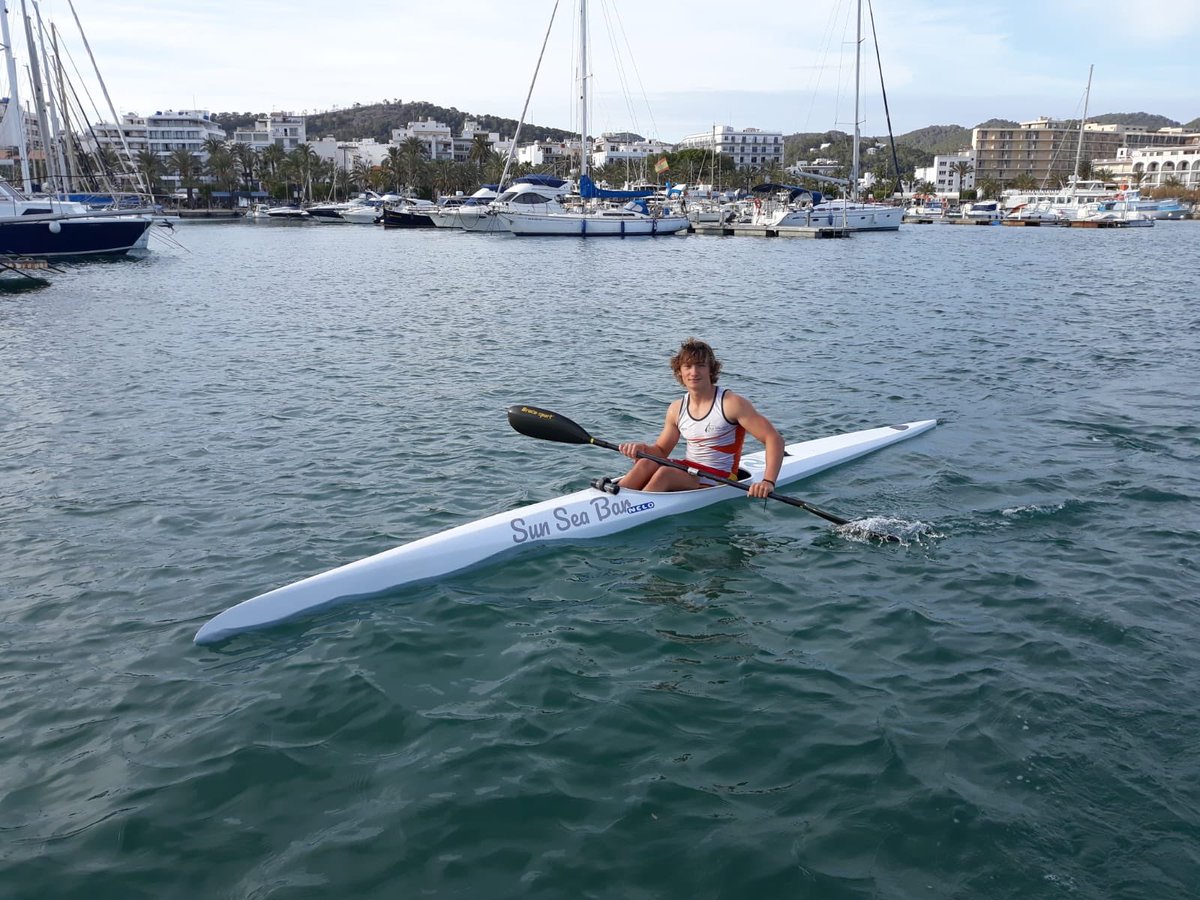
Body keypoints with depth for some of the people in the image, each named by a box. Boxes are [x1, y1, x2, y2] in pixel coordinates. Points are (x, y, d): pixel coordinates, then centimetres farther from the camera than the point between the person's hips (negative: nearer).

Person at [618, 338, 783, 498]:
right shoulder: (676, 409, 5)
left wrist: (768, 482, -30)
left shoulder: (731, 403, -12)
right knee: (646, 463, -22)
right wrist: (643, 448, -11)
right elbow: (661, 451, 15)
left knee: (664, 473, -29)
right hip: (688, 471, 5)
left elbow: (773, 438, -15)